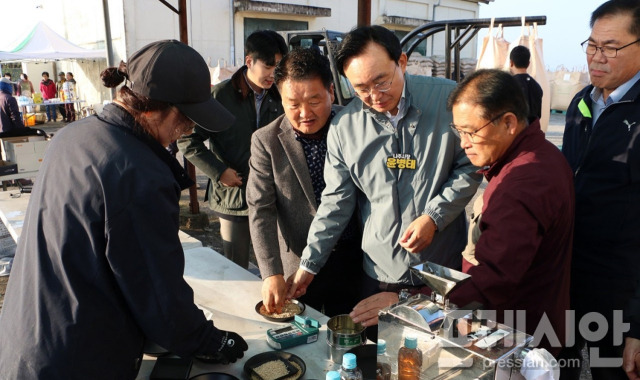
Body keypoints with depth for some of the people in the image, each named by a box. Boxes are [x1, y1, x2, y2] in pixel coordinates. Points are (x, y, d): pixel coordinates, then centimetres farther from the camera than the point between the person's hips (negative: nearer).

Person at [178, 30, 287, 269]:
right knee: (236, 271, 13)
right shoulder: (221, 95, -9)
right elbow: (188, 140, -6)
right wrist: (218, 172, -13)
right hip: (233, 197, -2)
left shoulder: (279, 96, 2)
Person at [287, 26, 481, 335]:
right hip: (382, 276, 1)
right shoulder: (344, 127, -5)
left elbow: (471, 166, -1)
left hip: (447, 267, -1)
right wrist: (309, 265, 3)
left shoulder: (448, 98, -10)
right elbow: (336, 203, 2)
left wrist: (433, 217, -13)